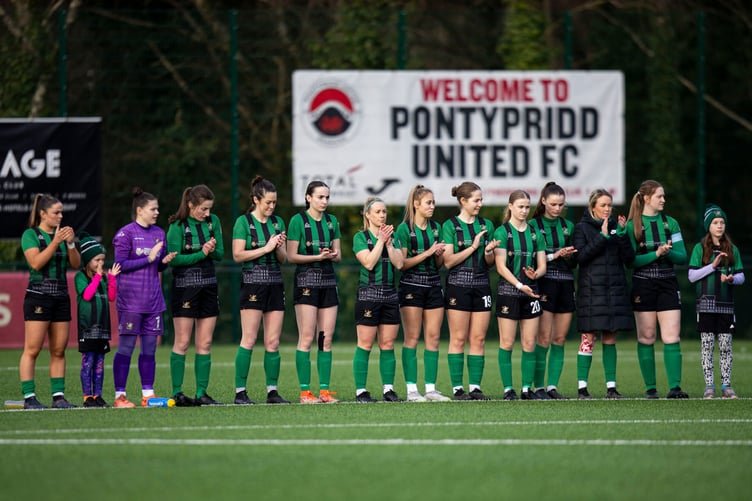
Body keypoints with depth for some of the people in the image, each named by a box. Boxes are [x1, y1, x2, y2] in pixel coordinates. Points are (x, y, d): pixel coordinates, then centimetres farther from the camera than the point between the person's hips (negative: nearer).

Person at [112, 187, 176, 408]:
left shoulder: (159, 233, 12)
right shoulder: (125, 234, -6)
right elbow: (120, 265, -12)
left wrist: (165, 261, -4)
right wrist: (148, 259, -14)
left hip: (153, 299, 6)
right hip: (130, 299, -6)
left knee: (150, 346, 6)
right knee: (126, 347, -4)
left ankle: (148, 394, 11)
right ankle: (120, 396, 0)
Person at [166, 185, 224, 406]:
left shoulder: (213, 221, 5)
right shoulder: (177, 226, -9)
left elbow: (220, 255, 7)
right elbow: (173, 258, -14)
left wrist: (213, 250, -15)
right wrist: (201, 254, -19)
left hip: (208, 285, 5)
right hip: (184, 286, -5)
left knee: (205, 344, 4)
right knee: (182, 342, -3)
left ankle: (201, 393, 8)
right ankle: (177, 392, 1)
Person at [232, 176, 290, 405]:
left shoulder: (277, 222, 13)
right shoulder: (244, 222, -2)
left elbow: (283, 258, 14)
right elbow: (238, 255, -10)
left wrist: (279, 247, -7)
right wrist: (266, 248, -14)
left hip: (275, 283, 5)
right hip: (253, 283, -5)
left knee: (273, 342, 4)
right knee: (249, 339, -8)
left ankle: (272, 390, 7)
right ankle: (240, 392, -6)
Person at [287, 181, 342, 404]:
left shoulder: (331, 221, 12)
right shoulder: (298, 220, -4)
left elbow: (338, 255, 14)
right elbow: (291, 256, -6)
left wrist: (332, 255, -9)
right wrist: (317, 257, -17)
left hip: (328, 281, 5)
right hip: (306, 281, -5)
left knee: (326, 339, 3)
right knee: (306, 337, -7)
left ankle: (324, 390, 4)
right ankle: (305, 391, -6)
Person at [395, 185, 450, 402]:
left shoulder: (436, 227, 12)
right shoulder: (405, 228, -5)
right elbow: (402, 263, -10)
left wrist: (439, 253, -4)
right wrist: (427, 253, -15)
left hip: (433, 285, 6)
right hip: (411, 285, -6)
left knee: (433, 337, 2)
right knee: (412, 337, -4)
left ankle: (431, 388, 5)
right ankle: (411, 389, -4)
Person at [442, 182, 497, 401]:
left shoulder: (486, 225, 10)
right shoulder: (450, 225, -2)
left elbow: (490, 263, 13)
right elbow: (448, 261, -9)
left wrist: (488, 251, -9)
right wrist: (473, 247, -14)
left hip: (481, 285, 4)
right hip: (458, 286, -4)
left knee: (478, 339, 3)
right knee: (458, 339, -3)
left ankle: (475, 387, 5)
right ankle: (457, 388, 0)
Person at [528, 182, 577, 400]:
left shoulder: (568, 226, 14)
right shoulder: (533, 225, 0)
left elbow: (574, 263, 16)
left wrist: (569, 256, -5)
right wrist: (554, 255, -16)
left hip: (566, 284, 5)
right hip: (544, 284, -5)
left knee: (560, 339, 3)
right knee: (543, 339, -8)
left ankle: (552, 386, 5)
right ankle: (538, 386, -4)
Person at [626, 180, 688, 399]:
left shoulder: (670, 223, 8)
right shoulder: (632, 226, -2)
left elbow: (682, 257, 5)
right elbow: (630, 260, -8)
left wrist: (668, 252, -15)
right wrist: (656, 253, -18)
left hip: (668, 285, 2)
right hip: (643, 286, -2)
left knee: (672, 337, -7)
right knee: (646, 337, 2)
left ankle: (675, 387, -10)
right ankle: (650, 387, 9)